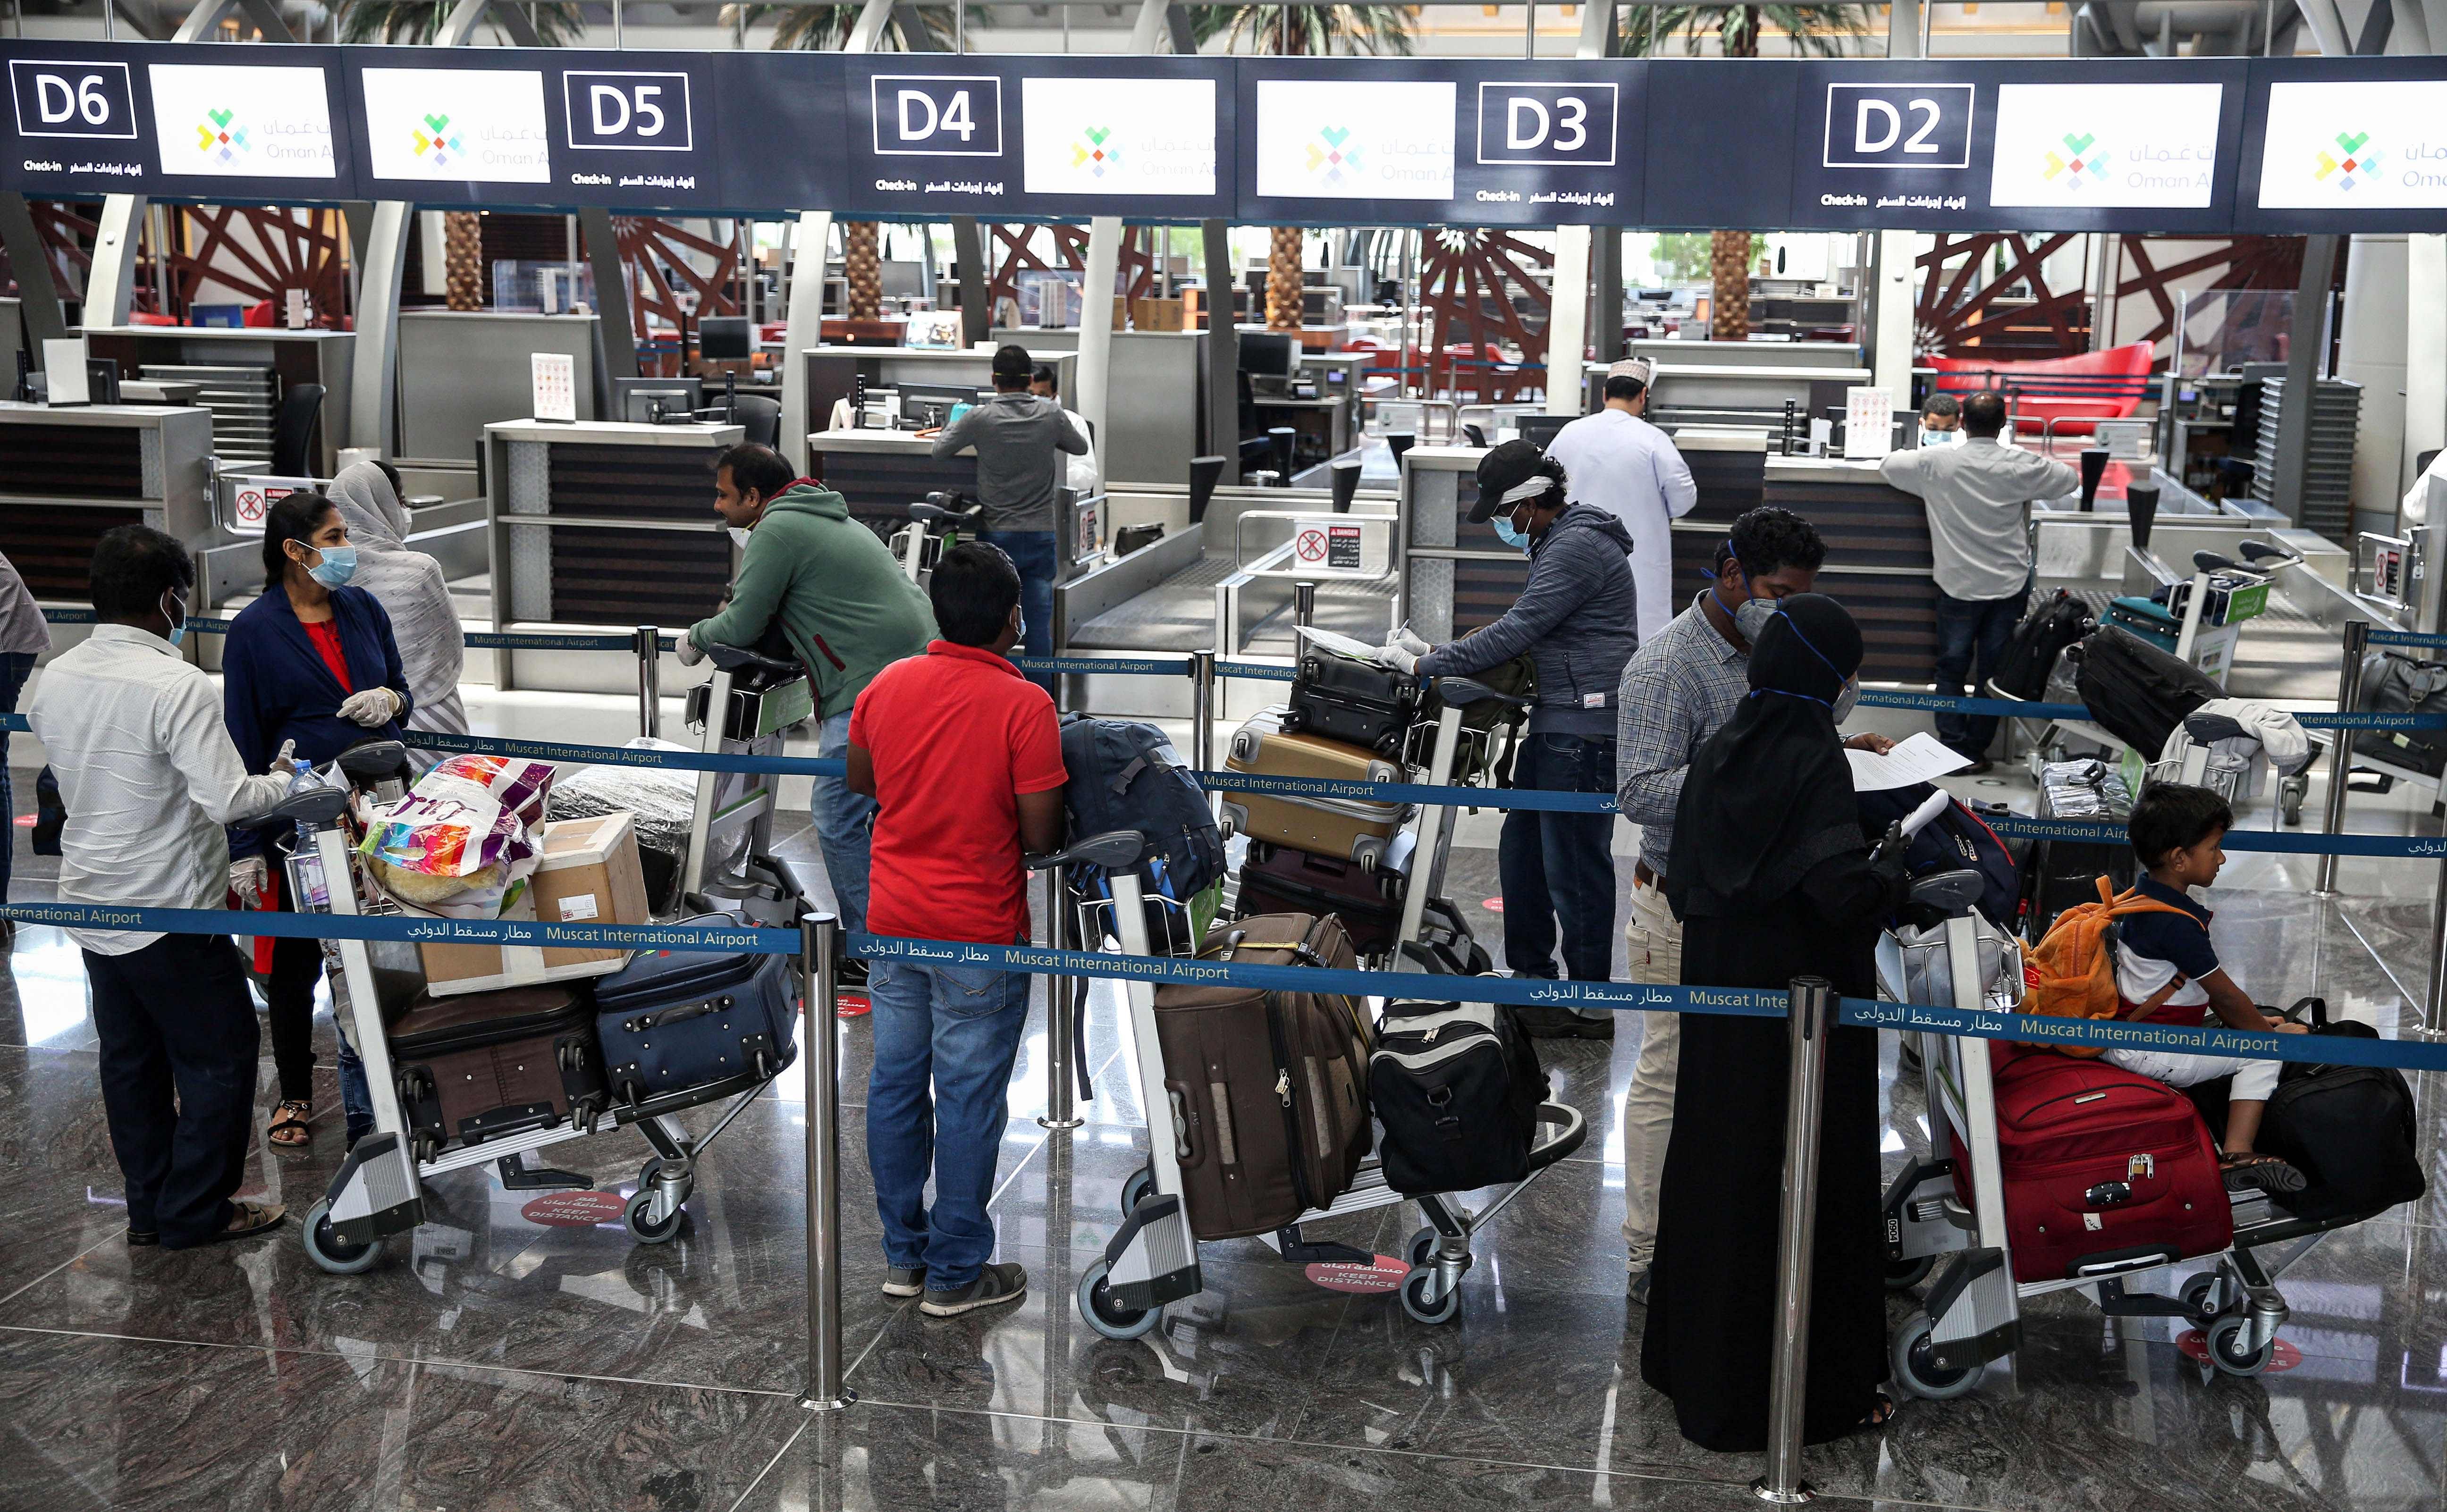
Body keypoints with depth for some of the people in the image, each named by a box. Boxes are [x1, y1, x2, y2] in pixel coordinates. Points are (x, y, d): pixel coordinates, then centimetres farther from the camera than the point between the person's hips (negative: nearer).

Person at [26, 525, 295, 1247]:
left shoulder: (56, 679, 2)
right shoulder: (176, 685, -23)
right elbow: (226, 800, -26)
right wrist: (280, 780, -7)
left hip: (90, 905, 8)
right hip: (169, 915, -8)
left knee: (130, 1057, 17)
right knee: (221, 1053, 7)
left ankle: (150, 1207, 28)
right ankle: (195, 1211, 14)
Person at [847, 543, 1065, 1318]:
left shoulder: (887, 686, -1)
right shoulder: (1025, 704, -17)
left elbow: (858, 782, 15)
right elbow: (1041, 837, -15)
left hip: (892, 920, 6)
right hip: (978, 933, -5)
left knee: (895, 1085, 14)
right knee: (968, 1100, 5)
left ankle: (903, 1255, 26)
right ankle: (956, 1274, 15)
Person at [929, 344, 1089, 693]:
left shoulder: (980, 418, -9)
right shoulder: (1050, 415, -3)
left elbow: (939, 450, 5)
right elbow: (1081, 448, 15)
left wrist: (957, 423, 23)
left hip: (997, 536, -1)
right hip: (1040, 534, 1)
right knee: (1039, 621, 4)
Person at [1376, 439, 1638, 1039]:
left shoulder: (1578, 548, -16)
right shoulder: (1558, 544, 18)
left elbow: (1515, 634, -21)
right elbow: (1524, 631, 21)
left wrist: (1425, 666, -13)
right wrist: (1436, 652, 12)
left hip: (1584, 732, -11)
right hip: (1555, 725, 11)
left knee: (1574, 865, -4)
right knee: (1522, 853, 15)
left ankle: (1593, 1007, 6)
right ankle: (1531, 981, 26)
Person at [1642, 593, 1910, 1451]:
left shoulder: (1719, 755, 3)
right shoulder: (1814, 763, -18)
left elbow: (1681, 882, 7)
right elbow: (1843, 889, -27)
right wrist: (1894, 873, -9)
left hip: (1718, 1001, 7)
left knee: (1714, 1169, 17)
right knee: (1806, 1184, 4)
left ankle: (1693, 1357, 30)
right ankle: (1813, 1391, 15)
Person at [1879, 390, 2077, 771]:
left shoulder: (1937, 462, -11)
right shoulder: (2021, 465, -9)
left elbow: (1887, 465, 5)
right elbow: (2070, 479, 7)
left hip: (1959, 586, -1)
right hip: (2009, 586, 1)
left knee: (1951, 668, 11)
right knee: (1993, 670, 10)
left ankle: (1955, 747, 7)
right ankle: (1978, 749, 13)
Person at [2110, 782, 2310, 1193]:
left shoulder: (2146, 894, 7)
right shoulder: (2178, 924, -24)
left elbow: (2210, 985, 15)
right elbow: (2224, 994, -14)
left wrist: (2252, 1021, 16)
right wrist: (2267, 1031, 1)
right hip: (2149, 1053, -10)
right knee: (2263, 1052, -10)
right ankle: (2236, 1156, -13)